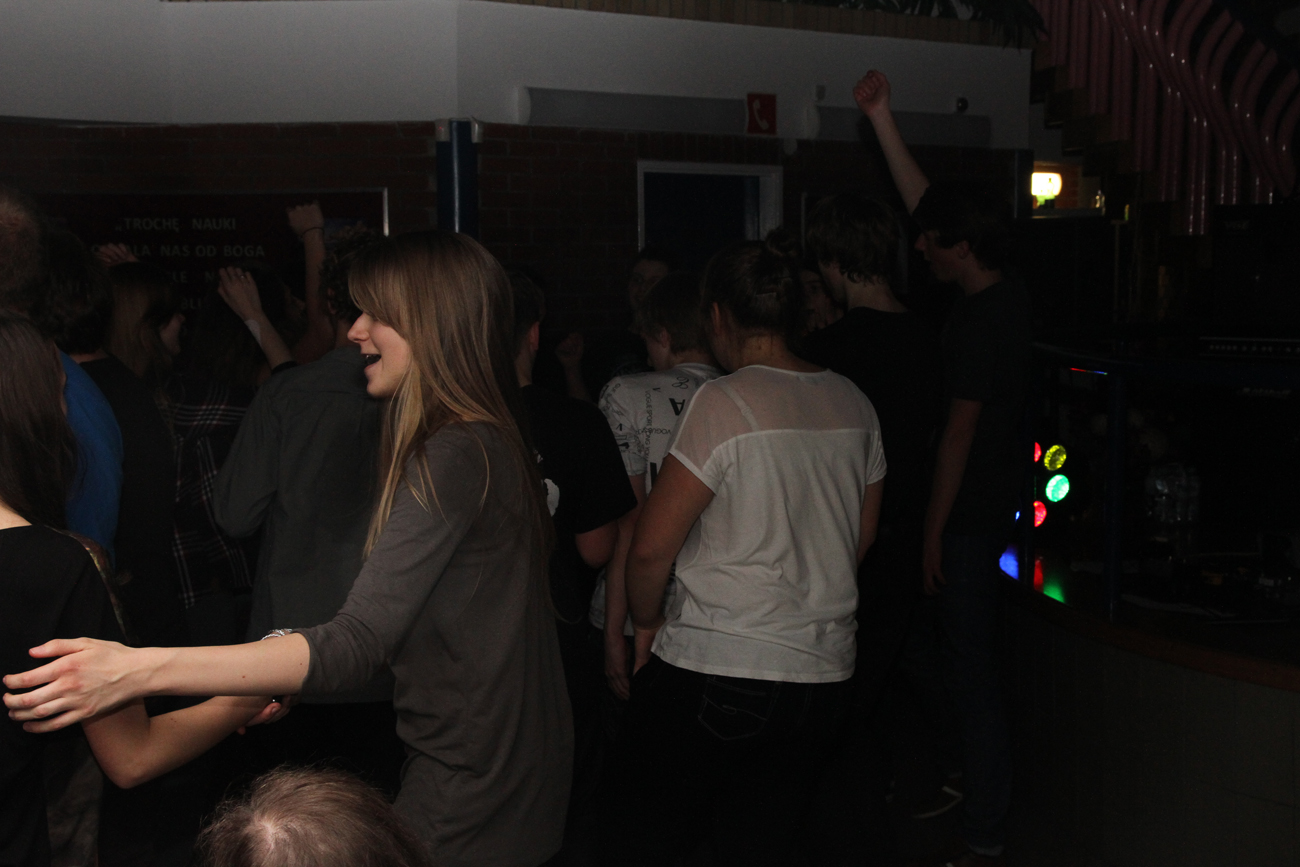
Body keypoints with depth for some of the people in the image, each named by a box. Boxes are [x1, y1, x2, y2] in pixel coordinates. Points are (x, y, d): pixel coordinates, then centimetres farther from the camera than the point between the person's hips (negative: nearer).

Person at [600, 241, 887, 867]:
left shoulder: (723, 403, -13)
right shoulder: (854, 405, 6)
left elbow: (650, 549, -14)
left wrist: (648, 621, 4)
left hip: (712, 670, -6)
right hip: (825, 675, 6)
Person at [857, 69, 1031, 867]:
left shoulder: (977, 320, -20)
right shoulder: (1008, 296, 7)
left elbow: (960, 433, -20)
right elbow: (924, 199, 12)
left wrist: (933, 532, -15)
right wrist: (881, 118, 12)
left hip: (969, 515, -10)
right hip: (992, 507, 10)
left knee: (970, 667, -4)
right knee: (968, 659, 19)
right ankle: (975, 787, 33)